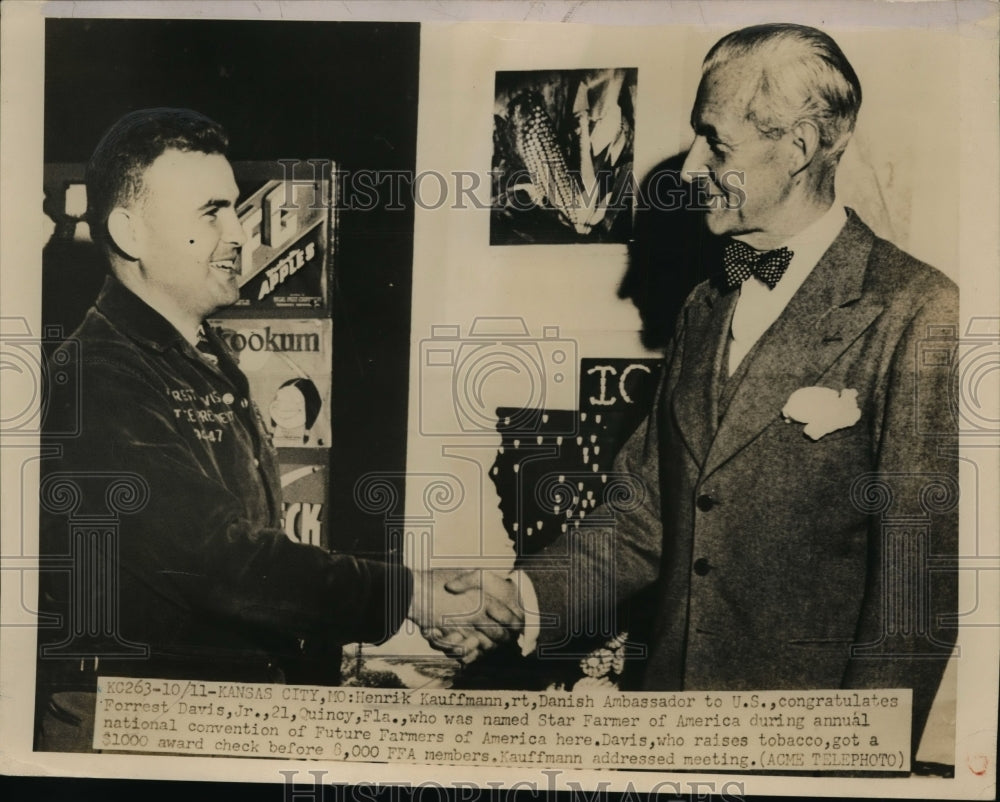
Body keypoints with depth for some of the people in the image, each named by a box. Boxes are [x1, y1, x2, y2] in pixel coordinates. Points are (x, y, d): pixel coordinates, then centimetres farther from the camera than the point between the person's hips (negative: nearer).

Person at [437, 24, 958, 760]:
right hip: (671, 681, 6)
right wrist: (526, 596, -8)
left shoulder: (918, 317, -15)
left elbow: (919, 582, -16)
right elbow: (648, 507, 5)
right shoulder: (705, 308, 7)